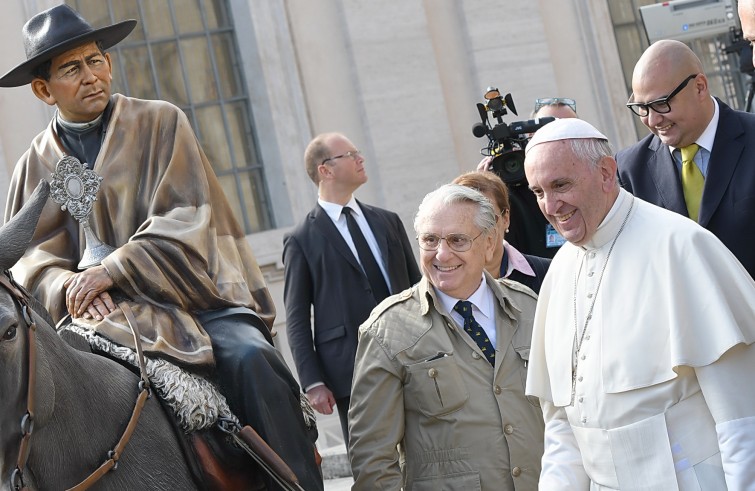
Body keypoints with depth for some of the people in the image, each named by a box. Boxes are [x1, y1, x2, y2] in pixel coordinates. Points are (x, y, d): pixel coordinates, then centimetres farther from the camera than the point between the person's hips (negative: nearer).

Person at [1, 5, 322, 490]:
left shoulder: (161, 122, 5)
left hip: (191, 294, -2)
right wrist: (68, 285, -16)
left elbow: (183, 219, -5)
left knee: (251, 359, -29)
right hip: (103, 315, 2)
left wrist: (113, 270, -19)